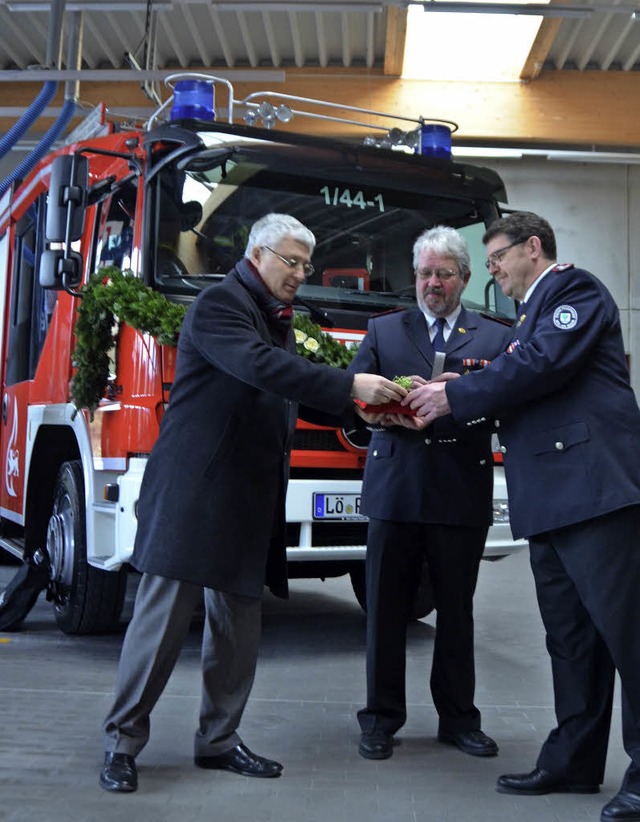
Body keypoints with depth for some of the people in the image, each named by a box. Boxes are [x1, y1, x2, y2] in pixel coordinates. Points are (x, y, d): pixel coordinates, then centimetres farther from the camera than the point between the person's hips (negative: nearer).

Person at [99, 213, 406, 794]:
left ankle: (219, 740, 23)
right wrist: (351, 385, -28)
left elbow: (290, 393, 16)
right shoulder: (219, 304, -9)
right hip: (195, 491, -8)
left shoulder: (278, 318, 19)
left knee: (238, 623, 11)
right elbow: (260, 366, -26)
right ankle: (123, 741, 11)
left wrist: (363, 406, 2)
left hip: (250, 499, 9)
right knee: (164, 616, -3)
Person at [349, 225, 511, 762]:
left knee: (457, 610, 10)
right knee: (386, 608, 5)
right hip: (396, 489, 0)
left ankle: (458, 718, 25)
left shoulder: (496, 338, 11)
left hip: (462, 493, 0)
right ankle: (382, 718, 18)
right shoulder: (383, 331, 14)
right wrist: (382, 411, -19)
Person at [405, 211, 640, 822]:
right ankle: (574, 761, 20)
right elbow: (516, 397, 22)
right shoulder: (533, 314, 28)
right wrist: (449, 399, 8)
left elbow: (542, 365, -15)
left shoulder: (575, 288, 0)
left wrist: (454, 394, -8)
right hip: (549, 498, 10)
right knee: (569, 636, 12)